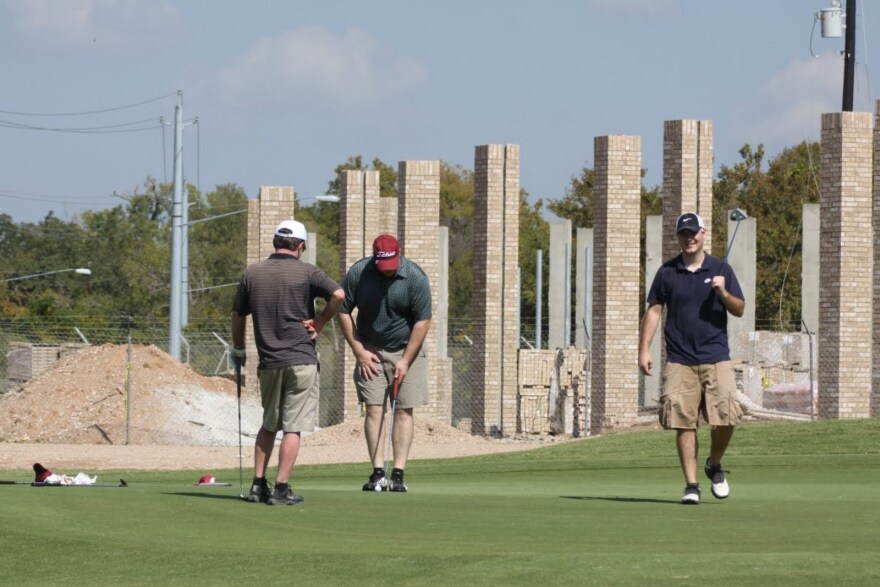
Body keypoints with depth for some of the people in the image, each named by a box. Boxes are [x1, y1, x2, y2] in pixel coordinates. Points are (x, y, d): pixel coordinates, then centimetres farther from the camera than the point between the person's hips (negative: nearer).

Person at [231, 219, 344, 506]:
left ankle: (258, 485, 12)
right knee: (292, 427, -2)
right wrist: (320, 322, -4)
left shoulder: (252, 274, 7)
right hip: (301, 359, -4)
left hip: (268, 362, 4)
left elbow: (238, 316, 14)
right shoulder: (306, 272, -4)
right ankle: (281, 488, -6)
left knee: (268, 425, 18)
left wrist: (238, 349, 28)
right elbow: (338, 294, -19)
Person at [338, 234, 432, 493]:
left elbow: (422, 321, -10)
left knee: (404, 411, -4)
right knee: (373, 410, -6)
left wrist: (406, 360, -13)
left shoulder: (415, 278, -15)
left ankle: (398, 474, -5)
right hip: (370, 352, 1)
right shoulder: (357, 273, -10)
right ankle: (378, 473, -6)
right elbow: (343, 311, 0)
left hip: (406, 350, -1)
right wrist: (359, 352, -4)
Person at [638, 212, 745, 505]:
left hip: (716, 358, 0)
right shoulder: (667, 272, 8)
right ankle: (691, 485, 0)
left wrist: (723, 293, -12)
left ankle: (714, 465, 17)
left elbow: (740, 310, 8)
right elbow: (653, 311, 11)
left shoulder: (720, 269, 7)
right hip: (679, 360, 0)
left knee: (726, 418, -10)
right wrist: (644, 349, 3)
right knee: (684, 423, -5)